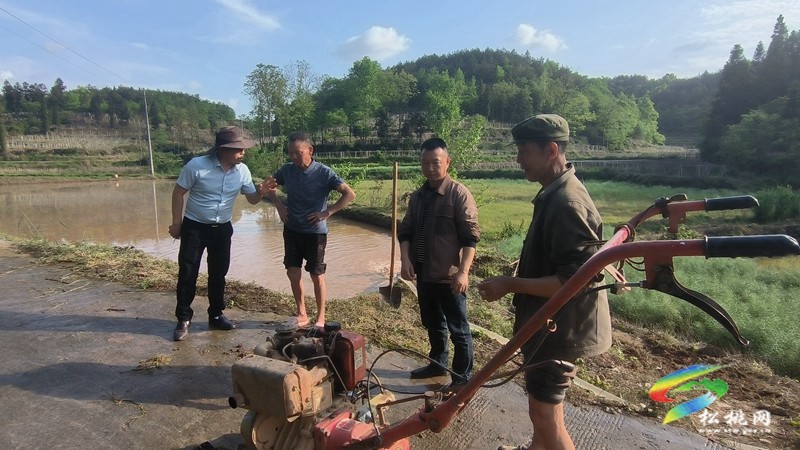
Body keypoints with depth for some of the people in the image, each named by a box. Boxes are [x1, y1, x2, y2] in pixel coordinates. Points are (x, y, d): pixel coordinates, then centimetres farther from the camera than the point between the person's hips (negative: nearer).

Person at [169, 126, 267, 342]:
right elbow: (178, 192, -9)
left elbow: (252, 199, 1)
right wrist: (177, 223, -8)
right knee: (187, 273, 0)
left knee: (219, 273, 12)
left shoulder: (242, 171, -6)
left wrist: (260, 192, -23)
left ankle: (216, 315, 27)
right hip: (194, 227, -4)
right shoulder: (197, 165, -18)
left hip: (222, 228, 4)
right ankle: (184, 320, 14)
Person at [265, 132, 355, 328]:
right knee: (293, 272, 9)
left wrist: (327, 212, -19)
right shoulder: (287, 170, -1)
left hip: (315, 232, -4)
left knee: (317, 275, 4)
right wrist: (279, 205, 1)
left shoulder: (324, 172, -15)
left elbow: (350, 194, -19)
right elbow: (270, 186, 17)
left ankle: (321, 318, 19)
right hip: (292, 230, 5)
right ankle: (302, 314, 26)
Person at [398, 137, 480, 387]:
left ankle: (463, 377, 20)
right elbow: (405, 230, 11)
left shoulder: (459, 194, -11)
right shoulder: (417, 196, 8)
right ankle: (437, 363, 41)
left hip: (449, 276, -6)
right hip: (424, 274, 7)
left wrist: (463, 271, -21)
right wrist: (405, 258, -6)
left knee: (458, 329, 6)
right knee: (432, 323, 21)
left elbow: (470, 237, -14)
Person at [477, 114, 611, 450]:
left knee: (545, 411, 2)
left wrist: (511, 284, -25)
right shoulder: (555, 193, 7)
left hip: (559, 326, -10)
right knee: (542, 403, 26)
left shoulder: (567, 202, -26)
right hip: (549, 320, 10)